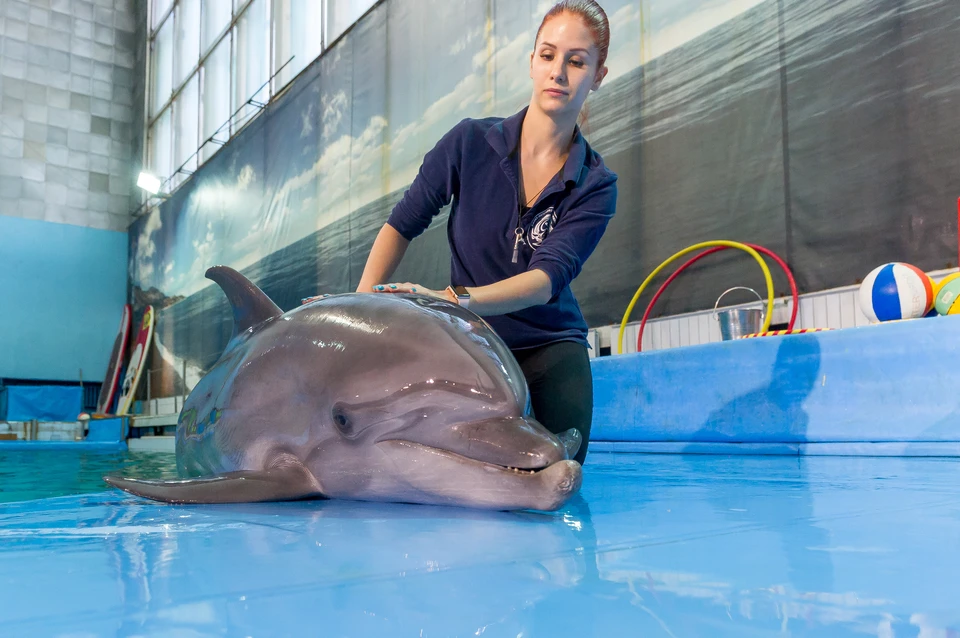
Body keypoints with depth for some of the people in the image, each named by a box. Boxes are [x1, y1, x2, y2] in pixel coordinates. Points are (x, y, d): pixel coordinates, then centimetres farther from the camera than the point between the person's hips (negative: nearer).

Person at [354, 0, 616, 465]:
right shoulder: (471, 142, -8)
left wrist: (451, 299, -41)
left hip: (549, 347, 1)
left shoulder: (596, 185, -8)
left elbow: (547, 278, -24)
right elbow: (401, 226, 1)